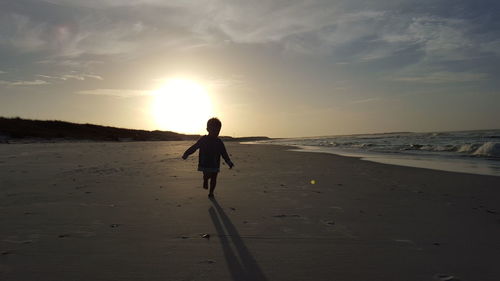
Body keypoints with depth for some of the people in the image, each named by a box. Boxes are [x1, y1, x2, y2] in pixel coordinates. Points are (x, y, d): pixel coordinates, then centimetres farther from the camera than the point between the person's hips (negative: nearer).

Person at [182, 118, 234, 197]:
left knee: (213, 179, 4)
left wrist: (229, 162, 4)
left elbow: (224, 153, 10)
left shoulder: (219, 142, 5)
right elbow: (194, 147, 2)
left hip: (215, 165, 2)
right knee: (207, 175, -17)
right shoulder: (203, 140, 0)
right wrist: (186, 154, -6)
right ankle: (205, 181, 19)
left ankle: (211, 192, 21)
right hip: (205, 164, -2)